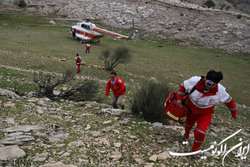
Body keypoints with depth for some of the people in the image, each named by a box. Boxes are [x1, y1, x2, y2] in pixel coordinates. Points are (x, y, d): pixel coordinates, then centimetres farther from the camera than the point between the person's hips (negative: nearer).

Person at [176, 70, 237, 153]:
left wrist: (234, 112, 5)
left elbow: (229, 100, -9)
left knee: (200, 133, -16)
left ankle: (194, 150, 14)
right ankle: (186, 135, 66)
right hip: (191, 109, 2)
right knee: (188, 124, 28)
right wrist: (179, 98, -19)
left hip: (205, 114, -2)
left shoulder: (220, 91, -29)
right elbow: (183, 86, -12)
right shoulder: (195, 81, -31)